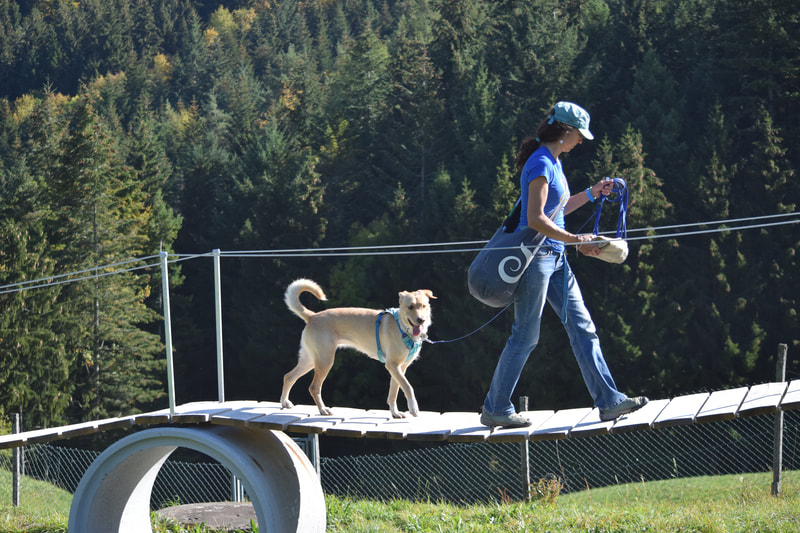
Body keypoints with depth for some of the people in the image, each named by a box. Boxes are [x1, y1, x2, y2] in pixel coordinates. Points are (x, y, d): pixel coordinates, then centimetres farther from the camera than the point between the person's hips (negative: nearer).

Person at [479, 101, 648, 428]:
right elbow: (536, 220, -24)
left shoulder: (553, 162, 14)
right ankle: (495, 410, 6)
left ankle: (608, 401, 5)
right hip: (535, 256, -10)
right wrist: (577, 240, -22)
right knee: (525, 337, -3)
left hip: (555, 259, 10)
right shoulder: (541, 164, -16)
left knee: (582, 328, 5)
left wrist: (590, 194, 22)